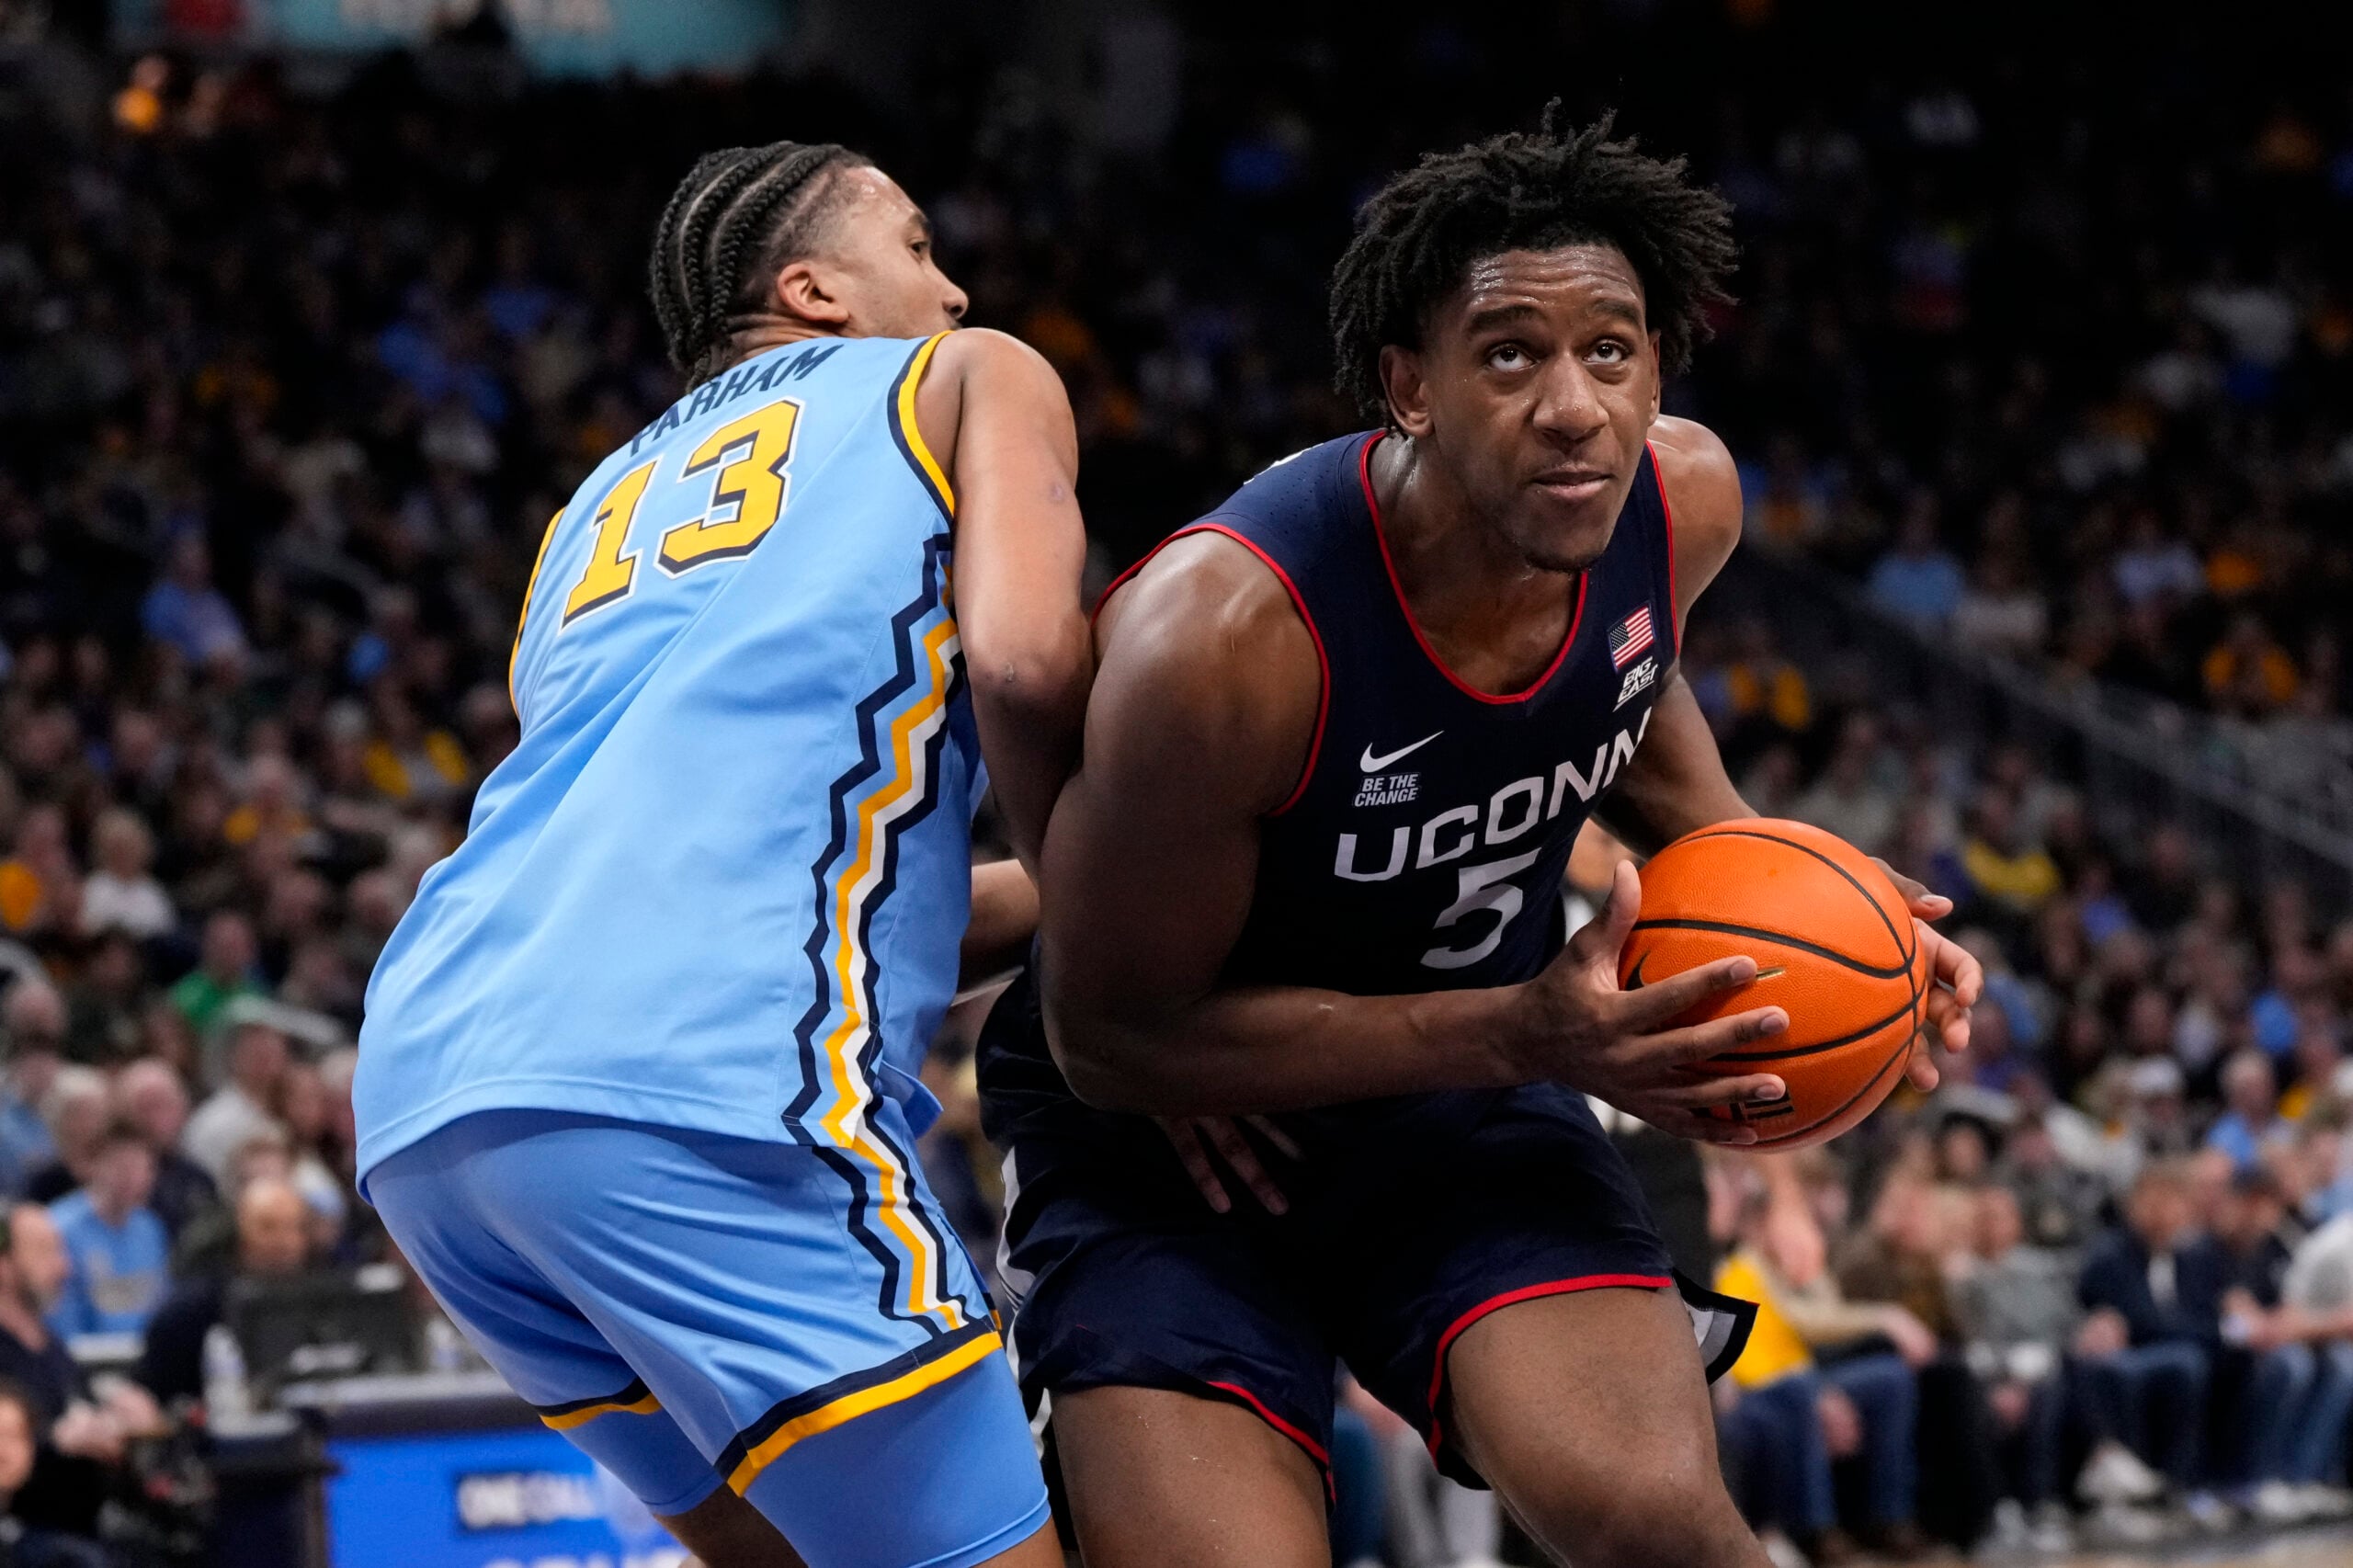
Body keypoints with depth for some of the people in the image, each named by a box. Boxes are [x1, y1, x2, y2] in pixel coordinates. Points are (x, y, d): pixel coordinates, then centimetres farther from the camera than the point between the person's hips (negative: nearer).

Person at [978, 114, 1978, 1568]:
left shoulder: (1684, 498, -13)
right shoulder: (1220, 633, -33)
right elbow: (1109, 1034, -22)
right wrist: (1530, 1037, -27)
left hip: (1473, 1077, 4)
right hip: (1167, 1116, -4)